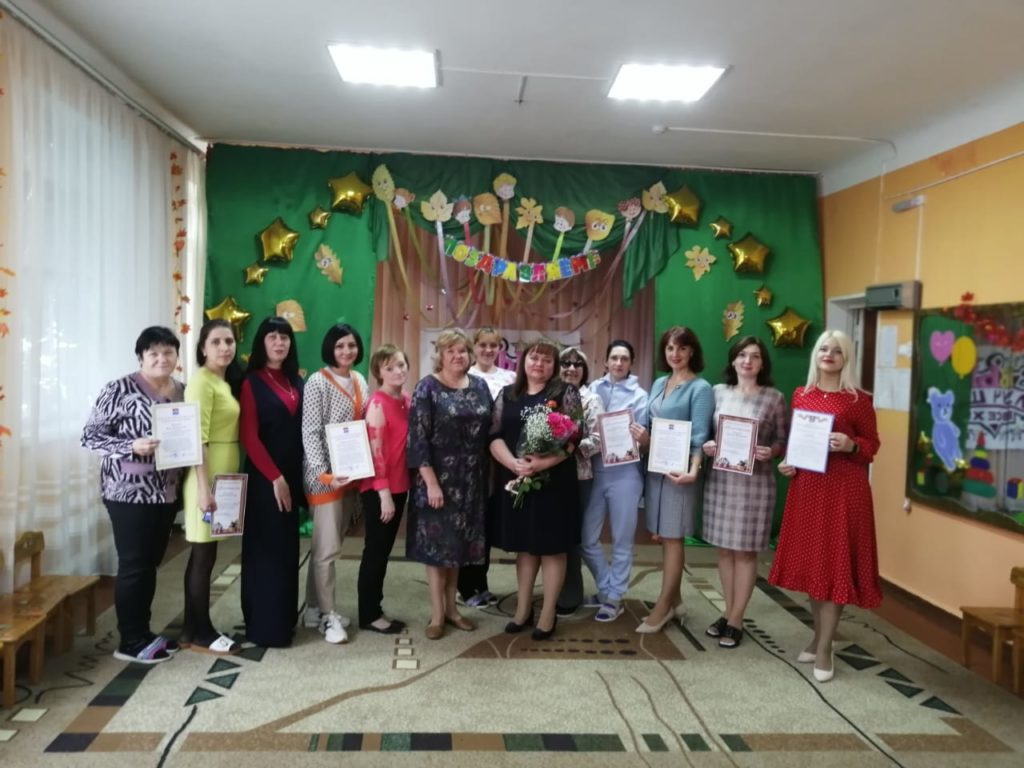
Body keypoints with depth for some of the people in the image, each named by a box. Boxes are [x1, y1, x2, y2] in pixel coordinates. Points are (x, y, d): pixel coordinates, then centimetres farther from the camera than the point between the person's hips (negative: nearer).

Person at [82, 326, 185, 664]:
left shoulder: (183, 392, 8)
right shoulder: (121, 389, -10)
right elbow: (90, 435, -10)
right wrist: (132, 446, -23)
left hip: (166, 492, 6)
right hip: (129, 491, -6)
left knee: (151, 564, 14)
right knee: (133, 565, 0)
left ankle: (142, 632, 27)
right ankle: (130, 641, 12)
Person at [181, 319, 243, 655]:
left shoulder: (226, 381, 14)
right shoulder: (201, 381, -13)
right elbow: (197, 438, -19)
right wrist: (205, 488, -23)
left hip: (224, 475, 9)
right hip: (207, 477, -9)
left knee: (202, 555, 13)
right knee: (204, 555, -1)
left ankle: (192, 629, 22)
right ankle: (201, 633, 9)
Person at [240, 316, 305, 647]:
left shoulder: (296, 382, 11)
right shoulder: (252, 383, -6)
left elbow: (302, 431, 10)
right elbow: (249, 437, -12)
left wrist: (295, 476, 3)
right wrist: (275, 477, -15)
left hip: (293, 474, 6)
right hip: (264, 477, -6)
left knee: (287, 546, 12)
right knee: (266, 547, -1)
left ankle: (284, 617, 23)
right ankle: (265, 625, 8)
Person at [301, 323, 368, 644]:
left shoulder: (359, 381, 11)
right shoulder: (318, 382, -10)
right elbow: (310, 432, -14)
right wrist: (324, 471, -21)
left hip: (353, 472, 7)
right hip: (326, 475, -7)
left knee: (327, 544, 14)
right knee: (328, 547, -3)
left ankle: (314, 608, 25)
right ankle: (327, 616, 10)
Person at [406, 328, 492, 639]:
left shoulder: (480, 386, 6)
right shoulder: (428, 387, -8)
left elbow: (489, 431, 10)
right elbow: (418, 438, -13)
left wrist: (487, 475, 6)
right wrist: (431, 482, -18)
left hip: (471, 479, 5)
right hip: (438, 477, -4)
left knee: (459, 542, 13)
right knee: (436, 542, 3)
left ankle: (451, 607, 27)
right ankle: (437, 613, 15)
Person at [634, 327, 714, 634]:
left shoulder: (700, 388, -8)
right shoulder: (658, 384, 13)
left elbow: (699, 435, -15)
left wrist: (693, 469, -27)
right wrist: (643, 438, -2)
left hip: (679, 469, -7)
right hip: (655, 466, 7)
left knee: (673, 537, 0)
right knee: (664, 536, 12)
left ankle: (662, 607, 7)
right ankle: (674, 600, 24)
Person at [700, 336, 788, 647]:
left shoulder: (774, 398, -3)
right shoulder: (718, 392, 6)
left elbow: (785, 440, 1)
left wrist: (770, 452, -19)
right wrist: (705, 446, -8)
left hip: (754, 482, -3)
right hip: (720, 479, 4)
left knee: (745, 551, 4)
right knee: (724, 549, 11)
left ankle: (736, 620, 15)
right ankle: (728, 612, 26)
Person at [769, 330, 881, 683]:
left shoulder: (858, 399, -4)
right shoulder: (801, 395, 9)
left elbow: (872, 445, 0)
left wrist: (851, 445, -19)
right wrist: (787, 462, 0)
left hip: (844, 489, -5)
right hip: (806, 485, 5)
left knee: (835, 565, 0)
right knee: (811, 562, 12)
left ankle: (824, 649, 8)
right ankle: (819, 637, 28)